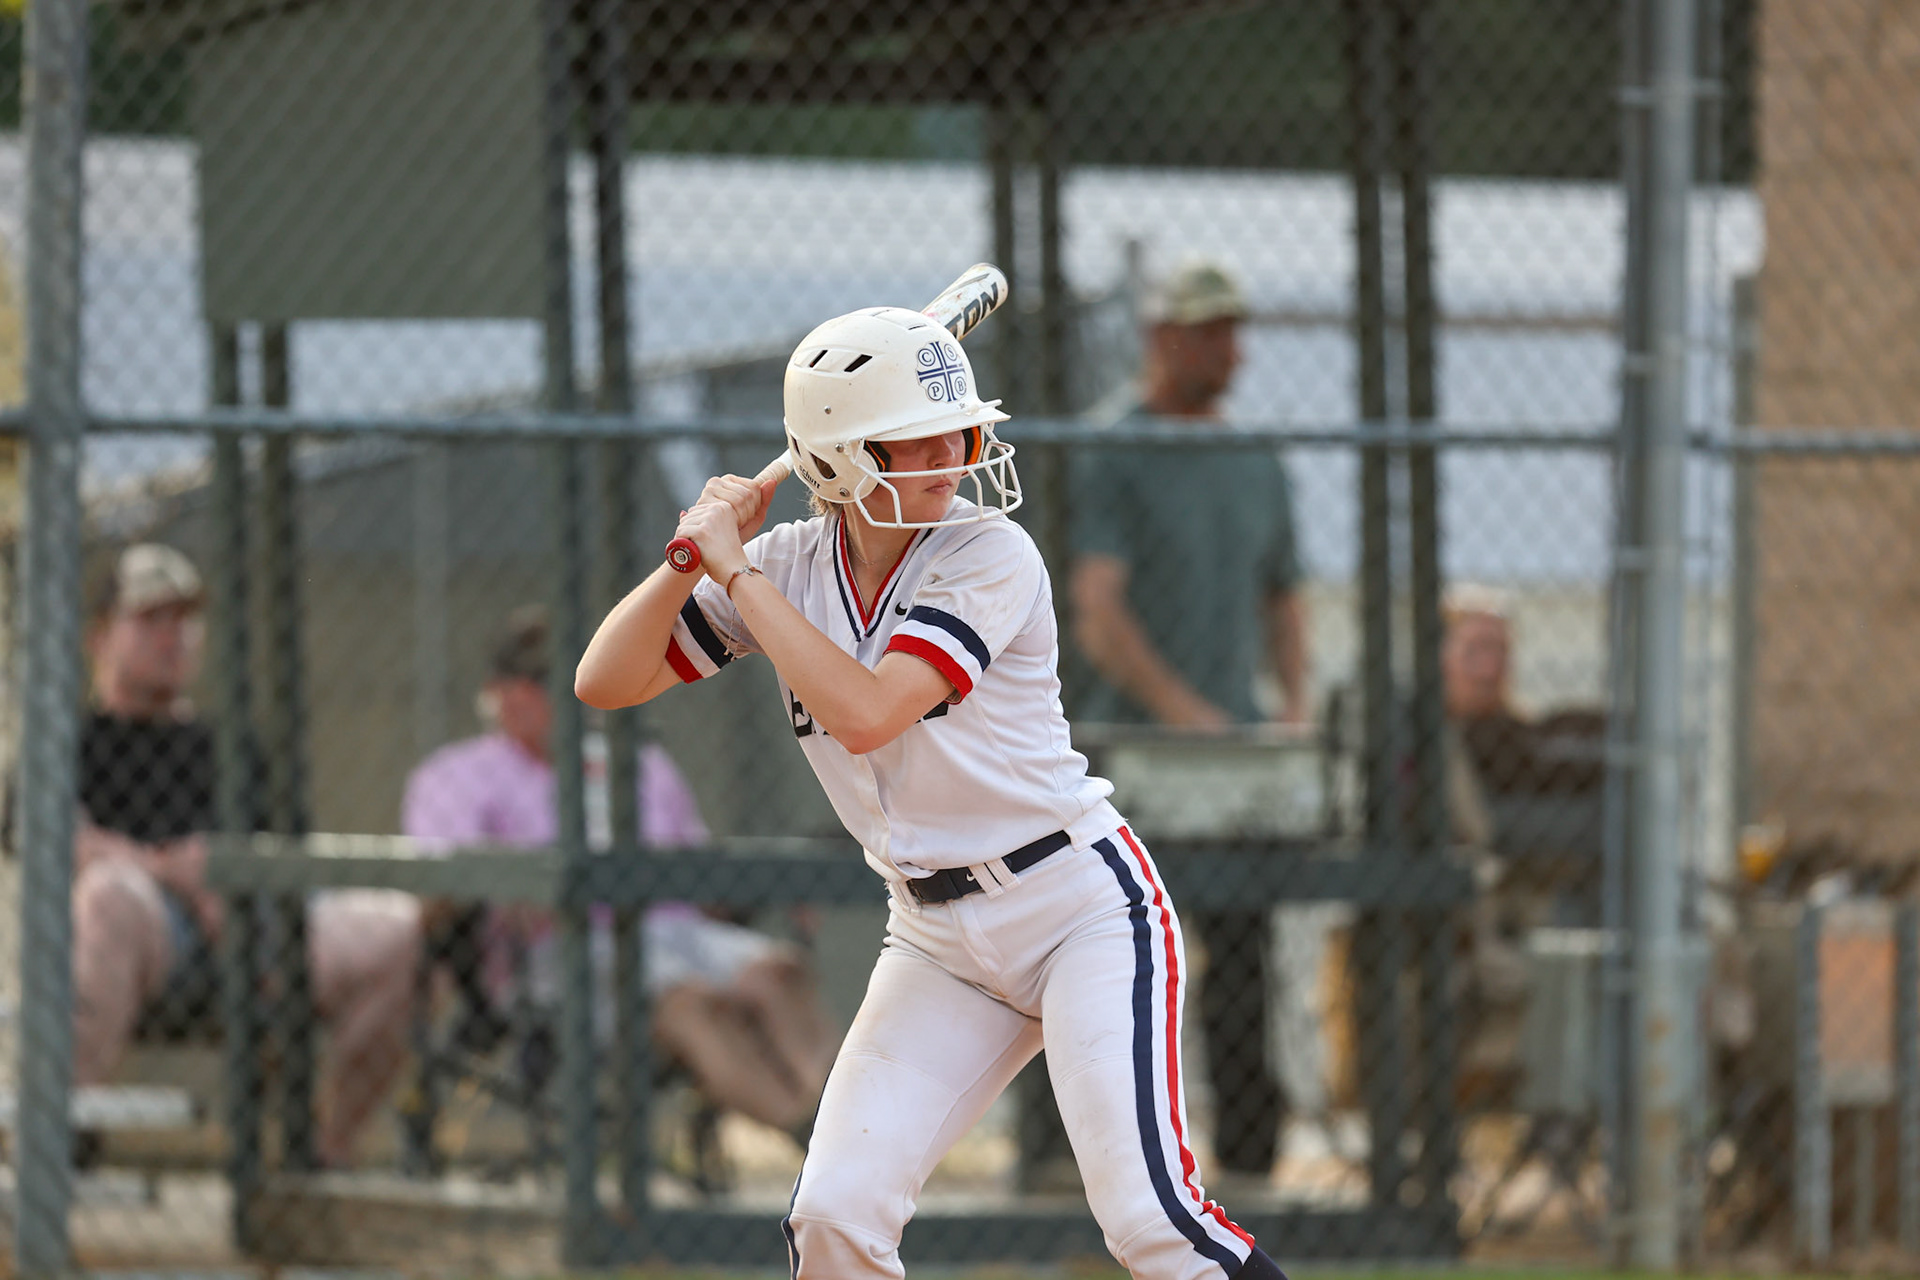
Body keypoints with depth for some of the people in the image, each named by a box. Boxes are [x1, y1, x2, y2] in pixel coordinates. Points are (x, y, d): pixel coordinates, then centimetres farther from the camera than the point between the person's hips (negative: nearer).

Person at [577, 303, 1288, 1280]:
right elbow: (605, 681, -2)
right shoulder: (790, 567, 0)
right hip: (936, 940, 5)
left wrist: (738, 573, -22)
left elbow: (864, 714, -28)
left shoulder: (990, 555, -16)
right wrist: (701, 554, -15)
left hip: (1084, 907, -5)